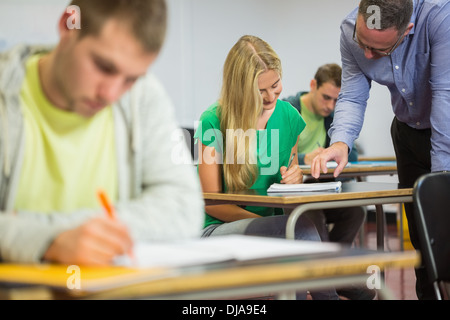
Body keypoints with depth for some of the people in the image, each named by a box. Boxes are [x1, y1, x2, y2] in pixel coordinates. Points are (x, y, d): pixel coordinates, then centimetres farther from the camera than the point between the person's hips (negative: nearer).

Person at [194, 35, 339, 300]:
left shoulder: (288, 116, 7)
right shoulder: (213, 122, -8)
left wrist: (294, 177, -4)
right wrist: (265, 225, -20)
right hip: (220, 229, -4)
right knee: (302, 228, -33)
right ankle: (327, 295, -17)